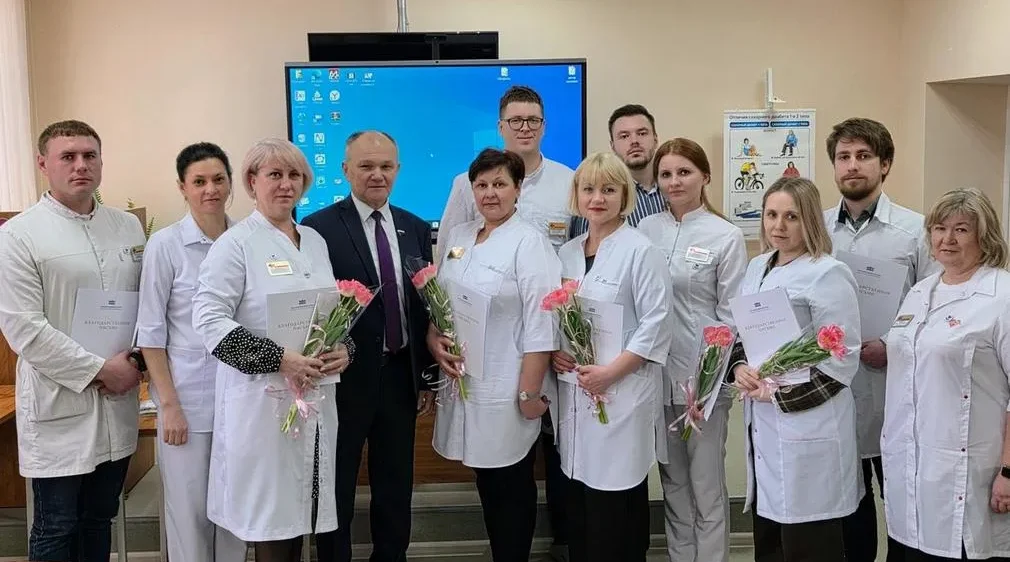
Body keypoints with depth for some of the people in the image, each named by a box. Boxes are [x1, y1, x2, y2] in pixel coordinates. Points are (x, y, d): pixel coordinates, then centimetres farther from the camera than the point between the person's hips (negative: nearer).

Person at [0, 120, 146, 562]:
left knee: (99, 519, 16)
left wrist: (135, 363, -4)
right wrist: (98, 370, -15)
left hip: (119, 401, 5)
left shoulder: (129, 227, 8)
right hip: (59, 404, -4)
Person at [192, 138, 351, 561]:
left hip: (316, 398, 6)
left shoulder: (315, 241, 13)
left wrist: (344, 349, -3)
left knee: (298, 514, 12)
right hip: (262, 400, -6)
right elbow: (209, 320, -14)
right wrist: (280, 359, -21)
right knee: (269, 520, 1)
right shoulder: (236, 243, -6)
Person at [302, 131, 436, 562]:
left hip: (401, 376, 5)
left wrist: (427, 378, 9)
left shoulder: (416, 229, 7)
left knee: (396, 488, 17)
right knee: (336, 490, 11)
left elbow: (426, 306, 10)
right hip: (344, 378, -5)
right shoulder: (319, 229, -10)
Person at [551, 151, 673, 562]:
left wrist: (610, 371, -17)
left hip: (622, 393, -6)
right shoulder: (567, 253, 12)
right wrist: (552, 353, -2)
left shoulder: (640, 251, -7)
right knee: (579, 504, 12)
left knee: (616, 506, 0)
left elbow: (655, 324, -12)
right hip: (574, 391, 6)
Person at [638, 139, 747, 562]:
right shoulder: (646, 230, 5)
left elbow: (731, 315, -6)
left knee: (706, 487, 6)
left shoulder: (726, 237, -6)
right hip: (657, 375, 4)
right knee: (673, 485, 16)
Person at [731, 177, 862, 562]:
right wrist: (740, 368, -1)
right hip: (761, 422, 7)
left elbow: (842, 359, -13)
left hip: (808, 424, -7)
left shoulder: (828, 274, -10)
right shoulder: (757, 268, 12)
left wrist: (782, 393, -15)